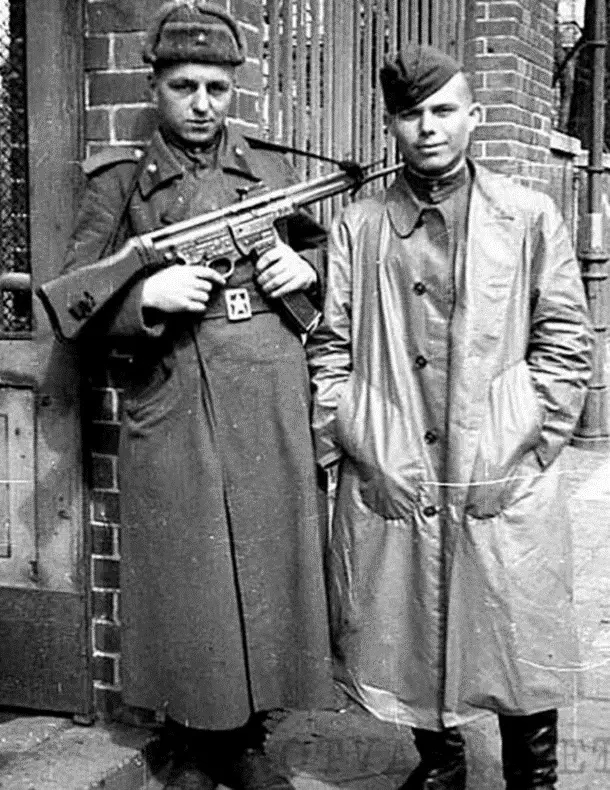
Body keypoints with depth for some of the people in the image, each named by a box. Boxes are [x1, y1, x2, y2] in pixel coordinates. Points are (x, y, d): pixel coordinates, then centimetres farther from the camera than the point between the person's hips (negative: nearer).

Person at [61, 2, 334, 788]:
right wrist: (146, 294, -17)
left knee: (265, 571, 9)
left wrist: (304, 271, -1)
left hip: (270, 412, 3)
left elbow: (319, 256, 21)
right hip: (169, 421, -2)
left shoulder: (271, 167, 10)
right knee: (184, 585, 5)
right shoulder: (120, 180, 3)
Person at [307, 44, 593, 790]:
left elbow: (565, 342, 3)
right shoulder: (356, 227, 7)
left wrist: (529, 443, -3)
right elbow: (330, 347, 8)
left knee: (519, 646, 7)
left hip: (504, 485, -1)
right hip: (386, 485, 2)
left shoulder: (529, 217, 4)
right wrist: (343, 444, 0)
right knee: (408, 647, 12)